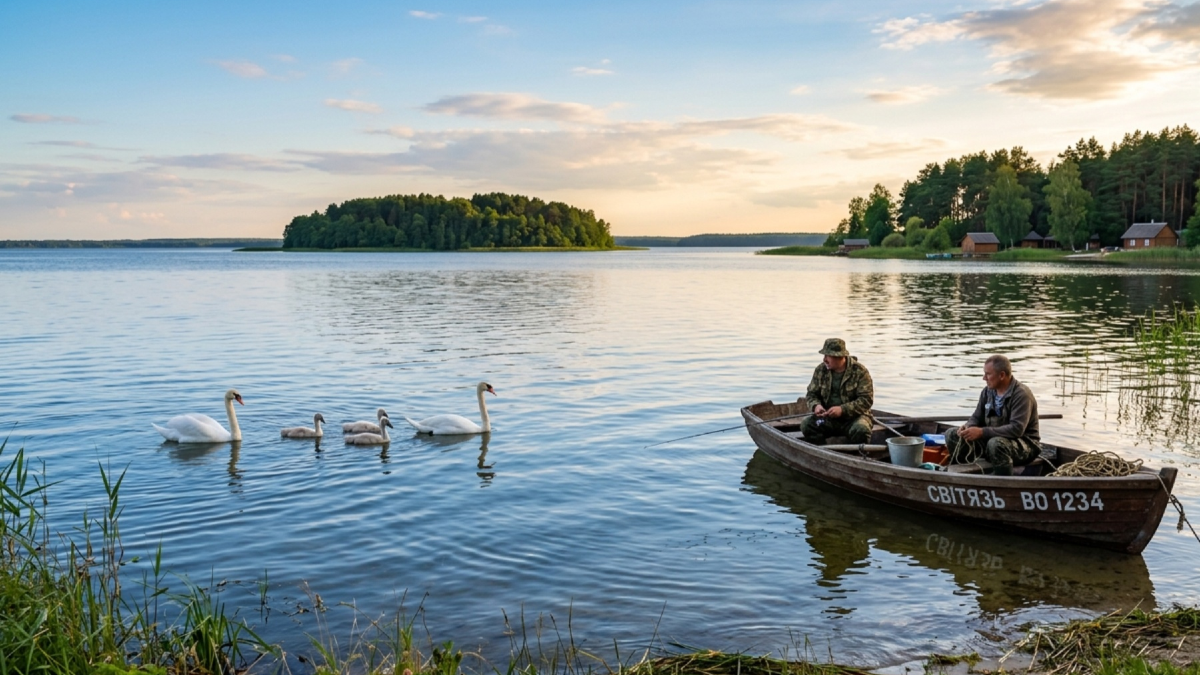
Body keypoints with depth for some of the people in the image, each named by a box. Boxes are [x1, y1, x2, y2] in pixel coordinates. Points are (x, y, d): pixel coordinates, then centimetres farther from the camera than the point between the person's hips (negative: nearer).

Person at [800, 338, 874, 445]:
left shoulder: (860, 371, -8)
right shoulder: (821, 370, 4)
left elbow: (866, 400, -12)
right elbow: (811, 394, 11)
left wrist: (842, 409, -24)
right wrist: (816, 405, -14)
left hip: (853, 416, -3)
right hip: (827, 417, 3)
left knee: (860, 431, -35)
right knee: (806, 425, -23)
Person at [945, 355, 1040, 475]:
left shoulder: (1021, 394, -19)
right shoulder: (987, 391, 2)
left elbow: (1016, 429, -30)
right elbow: (977, 417, 10)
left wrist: (982, 432, -33)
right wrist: (968, 427, -15)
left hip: (1024, 444, -7)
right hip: (993, 438, 7)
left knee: (996, 443, -40)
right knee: (953, 435, -5)